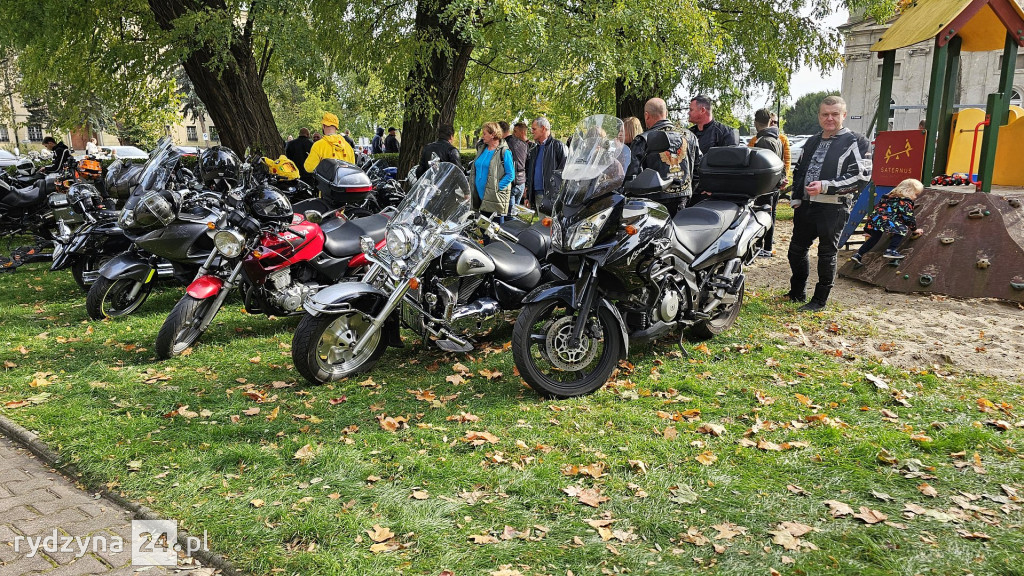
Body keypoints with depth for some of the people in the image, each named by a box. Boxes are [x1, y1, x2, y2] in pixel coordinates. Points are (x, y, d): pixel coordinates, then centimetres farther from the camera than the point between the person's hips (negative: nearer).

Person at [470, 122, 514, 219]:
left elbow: (510, 175, -12)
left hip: (495, 198, -7)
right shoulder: (481, 148, 13)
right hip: (480, 195, 7)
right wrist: (471, 187, 12)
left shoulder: (504, 152, -9)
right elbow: (474, 170, 22)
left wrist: (497, 187, -17)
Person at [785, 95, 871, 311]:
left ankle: (819, 300, 12)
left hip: (833, 208, -7)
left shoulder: (854, 142, -6)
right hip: (806, 205, 7)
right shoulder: (812, 142, 17)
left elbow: (861, 176, -14)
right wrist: (796, 198, 13)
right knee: (796, 250, 13)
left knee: (827, 254, 1)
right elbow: (799, 171, 26)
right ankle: (797, 292, 29)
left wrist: (825, 186, -22)